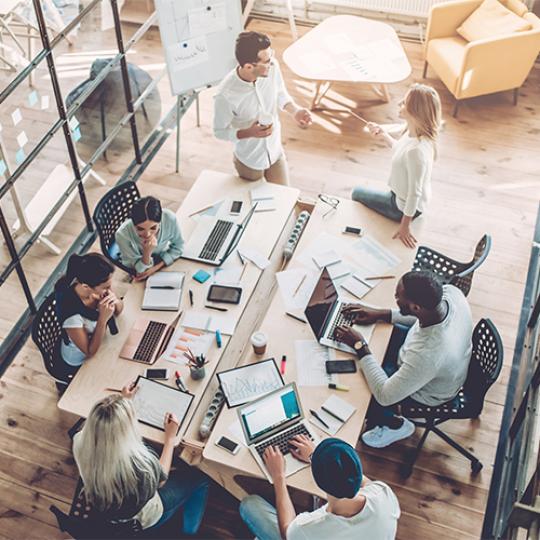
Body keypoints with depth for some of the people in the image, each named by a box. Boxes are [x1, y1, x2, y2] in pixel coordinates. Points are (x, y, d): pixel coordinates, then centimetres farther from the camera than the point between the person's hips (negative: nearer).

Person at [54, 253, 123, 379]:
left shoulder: (97, 287, -24)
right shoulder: (70, 312, -40)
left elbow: (119, 310, -5)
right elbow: (90, 352, -26)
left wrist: (116, 301, -28)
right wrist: (103, 319, -38)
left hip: (98, 342, 5)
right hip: (80, 363, -5)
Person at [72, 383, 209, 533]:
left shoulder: (80, 443, -29)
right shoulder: (142, 463, -42)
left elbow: (103, 426, -1)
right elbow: (161, 478, -15)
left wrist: (123, 400, 10)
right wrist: (170, 437, -5)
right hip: (141, 520, -5)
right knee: (200, 477, 13)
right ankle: (189, 531, 35)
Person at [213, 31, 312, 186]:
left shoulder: (272, 67, -22)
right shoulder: (225, 95, -35)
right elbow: (220, 131, -18)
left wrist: (295, 110, -20)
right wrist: (249, 133, -35)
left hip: (275, 152, 4)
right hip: (249, 160, -4)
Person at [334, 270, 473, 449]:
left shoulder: (427, 354, -46)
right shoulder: (450, 292, -28)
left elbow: (384, 396, -31)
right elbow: (422, 315, -2)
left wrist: (360, 347, -25)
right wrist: (381, 314, -8)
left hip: (427, 392, -6)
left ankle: (394, 425, 28)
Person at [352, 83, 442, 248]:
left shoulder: (416, 150, -39)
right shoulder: (414, 132, -12)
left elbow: (415, 192, -30)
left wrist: (405, 226, -21)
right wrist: (383, 135, 0)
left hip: (403, 207, -8)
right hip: (401, 196, 8)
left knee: (357, 193, 12)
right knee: (359, 192, 25)